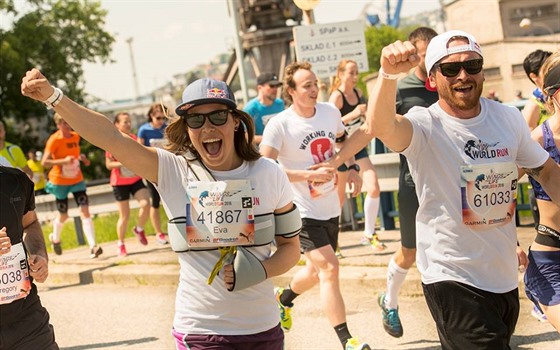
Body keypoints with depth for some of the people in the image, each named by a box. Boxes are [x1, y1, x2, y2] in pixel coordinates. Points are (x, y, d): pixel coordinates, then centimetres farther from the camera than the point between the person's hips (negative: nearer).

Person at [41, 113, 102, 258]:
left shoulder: (75, 136, 2)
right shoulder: (54, 140, -15)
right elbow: (44, 162, -21)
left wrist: (81, 157, 1)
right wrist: (64, 161, -33)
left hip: (77, 180, 4)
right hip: (60, 181, -4)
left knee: (85, 211, -13)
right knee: (63, 215, 9)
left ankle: (93, 246, -20)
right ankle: (55, 239, 41)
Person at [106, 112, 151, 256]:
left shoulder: (133, 138, 4)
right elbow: (109, 164, -12)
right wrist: (123, 163, -27)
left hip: (136, 179, 4)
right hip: (120, 182, -4)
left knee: (145, 203, -19)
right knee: (124, 215, 1)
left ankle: (139, 229, 9)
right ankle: (121, 245, 21)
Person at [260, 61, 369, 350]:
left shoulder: (330, 112, 1)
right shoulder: (279, 125, -17)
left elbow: (343, 139, 22)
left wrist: (352, 170, 6)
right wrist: (311, 175, -26)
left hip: (330, 209, 7)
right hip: (303, 212, -7)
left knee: (316, 271, 20)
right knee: (329, 268, -17)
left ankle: (284, 299, 50)